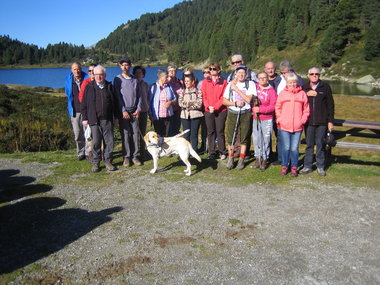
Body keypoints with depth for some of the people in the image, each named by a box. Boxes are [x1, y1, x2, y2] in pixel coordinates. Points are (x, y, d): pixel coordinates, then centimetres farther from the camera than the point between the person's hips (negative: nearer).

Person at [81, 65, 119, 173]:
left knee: (109, 142, 3)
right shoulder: (89, 87, 5)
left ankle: (108, 161, 16)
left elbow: (115, 102, 12)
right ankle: (95, 163, 14)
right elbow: (84, 104, 5)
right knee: (96, 142, 3)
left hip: (108, 120, 1)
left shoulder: (110, 87, 9)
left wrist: (116, 116, 9)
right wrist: (85, 118, 0)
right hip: (94, 120, -1)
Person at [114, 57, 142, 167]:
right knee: (125, 134, -1)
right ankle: (126, 157, 7)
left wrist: (138, 109, 0)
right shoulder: (118, 79, 2)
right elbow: (118, 96, -3)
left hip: (134, 111, 3)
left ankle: (135, 156, 9)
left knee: (136, 133, 1)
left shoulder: (135, 79, 11)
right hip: (123, 111, -2)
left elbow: (138, 95, 11)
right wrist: (123, 111, -10)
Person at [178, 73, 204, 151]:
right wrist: (193, 104, -13)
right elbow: (180, 103, -2)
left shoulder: (198, 91, 4)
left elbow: (199, 104, -8)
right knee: (186, 134, 4)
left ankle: (194, 151, 7)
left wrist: (187, 104, -9)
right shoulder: (182, 92, 12)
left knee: (194, 134, -1)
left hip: (196, 115, -2)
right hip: (185, 115, 2)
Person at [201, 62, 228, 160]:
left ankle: (222, 152, 12)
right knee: (210, 132, 6)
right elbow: (203, 96, 4)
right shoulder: (205, 82, 9)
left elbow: (224, 97, -4)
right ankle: (212, 153, 14)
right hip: (208, 111, 2)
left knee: (220, 132, 0)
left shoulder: (223, 82, 3)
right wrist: (208, 106, -10)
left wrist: (215, 107, -13)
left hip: (220, 111, -2)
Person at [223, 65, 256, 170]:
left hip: (245, 114, -2)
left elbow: (249, 99, -12)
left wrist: (237, 89, -9)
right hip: (232, 113, 2)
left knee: (244, 138, 4)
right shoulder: (230, 84, 8)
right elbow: (224, 101, 7)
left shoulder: (250, 84, 2)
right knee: (230, 137, 2)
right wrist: (235, 103, -9)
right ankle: (230, 159, 16)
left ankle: (241, 160, 15)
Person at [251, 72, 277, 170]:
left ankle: (265, 159, 13)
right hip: (255, 118, 3)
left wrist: (260, 109, -16)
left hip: (267, 119, -3)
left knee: (266, 139, 2)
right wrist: (253, 109, 2)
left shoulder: (271, 91, -5)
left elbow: (273, 106, -10)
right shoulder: (254, 87, 4)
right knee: (256, 138, 6)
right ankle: (258, 158, 17)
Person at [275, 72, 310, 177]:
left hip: (297, 127, 0)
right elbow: (277, 108, 9)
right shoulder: (282, 93, 6)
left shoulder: (302, 94, 6)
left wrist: (303, 120, -1)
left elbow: (306, 109, 10)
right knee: (286, 148, 2)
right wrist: (279, 120, -1)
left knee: (294, 148, 4)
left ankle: (294, 168, 15)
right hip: (284, 126, 0)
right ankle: (284, 167, 15)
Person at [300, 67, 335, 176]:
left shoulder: (325, 87, 2)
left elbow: (330, 104, 3)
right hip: (309, 121, 1)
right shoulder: (304, 88, 6)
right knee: (309, 144, 8)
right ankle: (307, 166, 16)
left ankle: (321, 167, 16)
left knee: (320, 144, 5)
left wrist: (330, 121, -1)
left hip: (322, 122, -1)